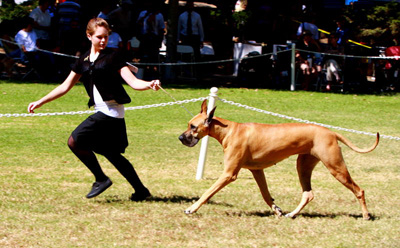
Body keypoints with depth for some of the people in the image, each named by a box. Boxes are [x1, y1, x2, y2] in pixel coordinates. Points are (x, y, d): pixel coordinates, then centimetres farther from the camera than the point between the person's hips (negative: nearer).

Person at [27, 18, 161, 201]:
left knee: (75, 141, -12)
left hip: (111, 110, -7)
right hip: (102, 111, 7)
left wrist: (149, 84, -33)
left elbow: (133, 82, -12)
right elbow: (65, 86, 18)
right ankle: (141, 191, 19)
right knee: (111, 153, 11)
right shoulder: (84, 60, 12)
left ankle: (101, 179, 0)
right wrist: (40, 102, 16)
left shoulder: (113, 57, -5)